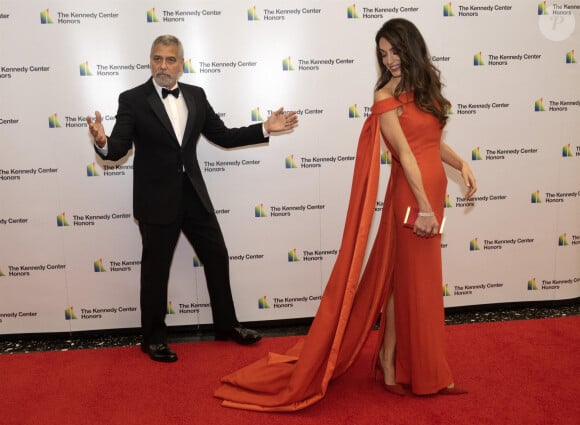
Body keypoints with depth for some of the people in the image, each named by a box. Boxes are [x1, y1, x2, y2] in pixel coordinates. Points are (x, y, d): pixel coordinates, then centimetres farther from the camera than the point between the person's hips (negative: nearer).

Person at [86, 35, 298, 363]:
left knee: (218, 257, 11)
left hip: (194, 195, 5)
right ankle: (154, 338, 26)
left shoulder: (196, 95, 6)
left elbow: (224, 136, 10)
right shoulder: (133, 100, -6)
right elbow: (118, 150, -12)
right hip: (156, 200, -4)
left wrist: (265, 129, 2)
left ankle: (226, 325, 31)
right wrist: (102, 141, -35)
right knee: (156, 269, 7)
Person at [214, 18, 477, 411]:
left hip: (433, 189, 7)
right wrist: (424, 207, -19)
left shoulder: (424, 86, 12)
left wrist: (461, 164, 2)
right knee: (411, 280, 2)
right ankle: (392, 363, 18)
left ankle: (393, 358, 31)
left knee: (417, 279, 14)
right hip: (411, 194, -7)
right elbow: (405, 153, -16)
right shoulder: (386, 96, -9)